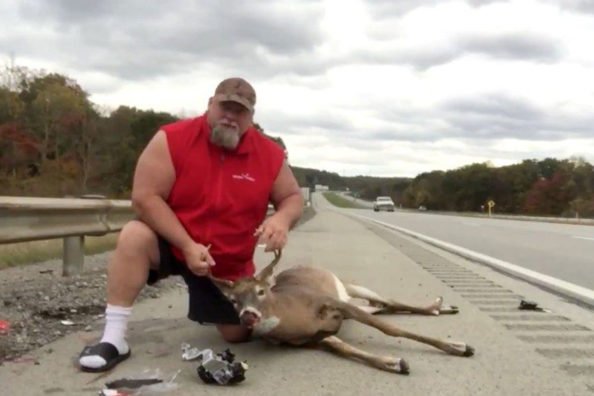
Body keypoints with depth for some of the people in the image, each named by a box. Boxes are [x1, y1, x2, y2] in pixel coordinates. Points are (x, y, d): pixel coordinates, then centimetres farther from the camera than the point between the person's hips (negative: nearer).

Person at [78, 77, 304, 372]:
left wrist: (282, 218, -26)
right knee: (135, 236, -34)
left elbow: (293, 197, 0)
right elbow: (145, 197, -22)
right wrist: (187, 245, -28)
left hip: (230, 265, 3)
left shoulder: (270, 154, -10)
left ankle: (212, 308, 43)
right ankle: (113, 339, -24)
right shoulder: (172, 139, -19)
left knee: (238, 335, 5)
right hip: (171, 243, -2)